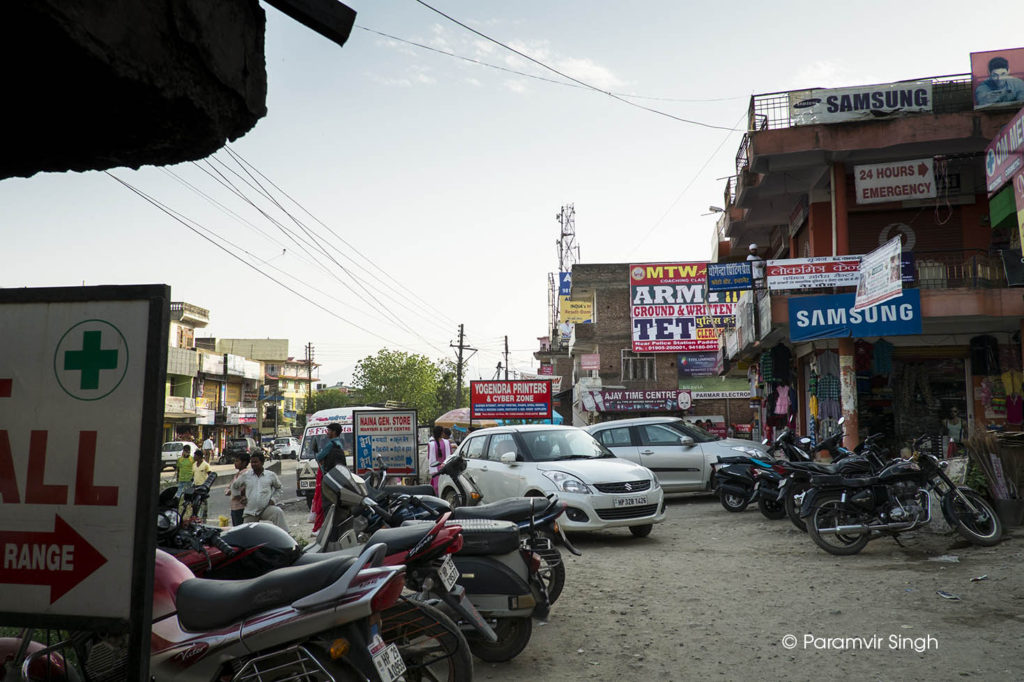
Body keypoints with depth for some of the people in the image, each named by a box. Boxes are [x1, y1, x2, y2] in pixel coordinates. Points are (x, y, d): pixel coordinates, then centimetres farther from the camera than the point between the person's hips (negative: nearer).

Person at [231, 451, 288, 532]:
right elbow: (234, 486, 20)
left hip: (266, 509, -2)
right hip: (250, 512, 2)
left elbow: (278, 488, 18)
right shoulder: (245, 475, 3)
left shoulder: (271, 475, 3)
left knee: (278, 512, -32)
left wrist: (273, 499, 4)